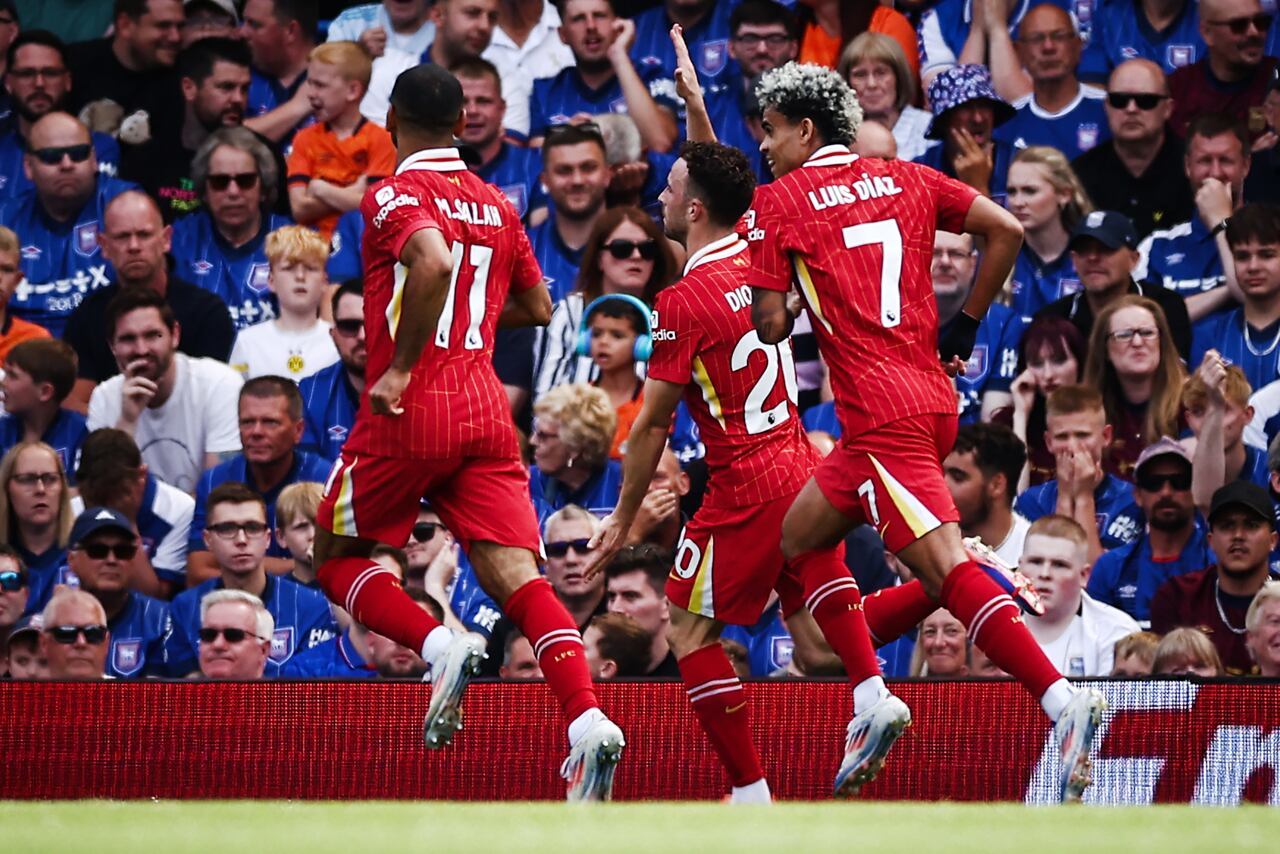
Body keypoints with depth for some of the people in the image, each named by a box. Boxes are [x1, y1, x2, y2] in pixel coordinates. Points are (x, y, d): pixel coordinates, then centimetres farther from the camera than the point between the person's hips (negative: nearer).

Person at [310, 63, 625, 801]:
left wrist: (400, 365, -19)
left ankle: (439, 645, -11)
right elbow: (537, 308, 24)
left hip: (409, 409, -5)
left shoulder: (396, 195, -5)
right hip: (486, 409, 5)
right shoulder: (497, 205, 14)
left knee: (336, 556, 14)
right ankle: (589, 720, -27)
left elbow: (433, 263, -26)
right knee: (518, 578, -6)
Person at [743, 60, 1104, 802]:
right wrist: (965, 327, 16)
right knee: (793, 545, 19)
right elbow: (1007, 230, 8)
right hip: (934, 399, 8)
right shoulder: (905, 179, 16)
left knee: (946, 566, -16)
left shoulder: (778, 201, 1)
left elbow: (771, 327, -4)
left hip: (880, 412, -8)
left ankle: (1063, 699, -29)